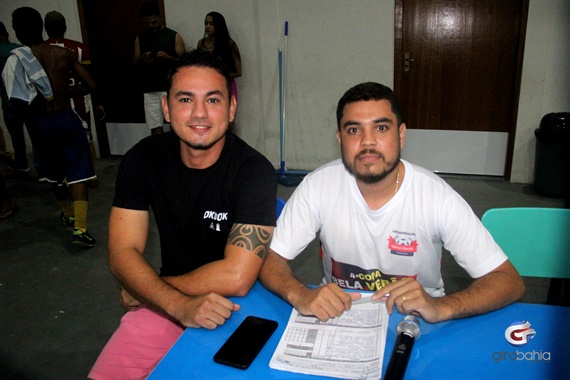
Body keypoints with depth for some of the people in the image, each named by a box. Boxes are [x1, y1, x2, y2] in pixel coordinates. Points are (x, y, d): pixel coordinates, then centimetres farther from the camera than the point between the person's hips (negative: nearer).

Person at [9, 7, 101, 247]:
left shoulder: (16, 59, -5)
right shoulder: (64, 54, -1)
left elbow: (17, 99, -13)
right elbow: (91, 86, 0)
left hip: (39, 122, 0)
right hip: (66, 117, 0)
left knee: (54, 173, 21)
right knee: (77, 173, 0)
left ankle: (68, 214, 40)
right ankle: (80, 227, -13)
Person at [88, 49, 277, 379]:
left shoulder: (254, 171, -19)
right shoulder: (144, 159, -5)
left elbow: (235, 278, -25)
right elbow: (123, 253, -8)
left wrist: (142, 292, -12)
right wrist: (179, 304, -27)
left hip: (237, 306, -3)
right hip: (166, 305, 3)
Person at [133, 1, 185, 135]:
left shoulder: (173, 36, 2)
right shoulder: (140, 38, 13)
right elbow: (135, 63, 17)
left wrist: (168, 58, -17)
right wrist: (142, 59, -6)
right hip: (150, 90, 3)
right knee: (155, 128, 2)